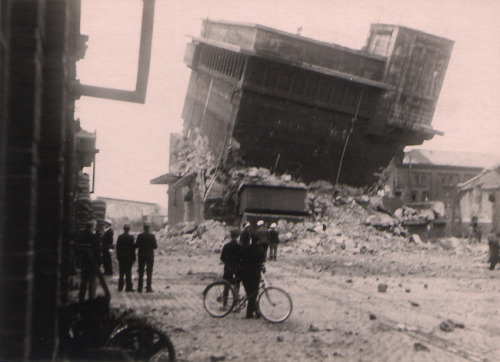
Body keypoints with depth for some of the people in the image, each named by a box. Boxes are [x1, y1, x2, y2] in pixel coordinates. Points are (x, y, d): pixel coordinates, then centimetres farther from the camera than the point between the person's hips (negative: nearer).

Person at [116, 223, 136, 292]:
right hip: (128, 258, -3)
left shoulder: (120, 237, 0)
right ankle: (128, 287, -1)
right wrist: (133, 258, -3)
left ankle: (120, 287, 12)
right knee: (128, 273, 0)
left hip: (121, 258, 3)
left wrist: (118, 257, 11)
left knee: (121, 273, 10)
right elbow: (133, 248, -8)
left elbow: (117, 247, 4)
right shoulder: (131, 237, -9)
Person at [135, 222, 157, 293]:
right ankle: (148, 288, 2)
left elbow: (136, 246, -9)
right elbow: (155, 246, -9)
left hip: (141, 256, 1)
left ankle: (140, 288, 8)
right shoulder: (152, 236, -9)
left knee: (141, 273, 8)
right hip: (150, 256, -1)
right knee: (149, 273, 5)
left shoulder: (140, 236, -7)